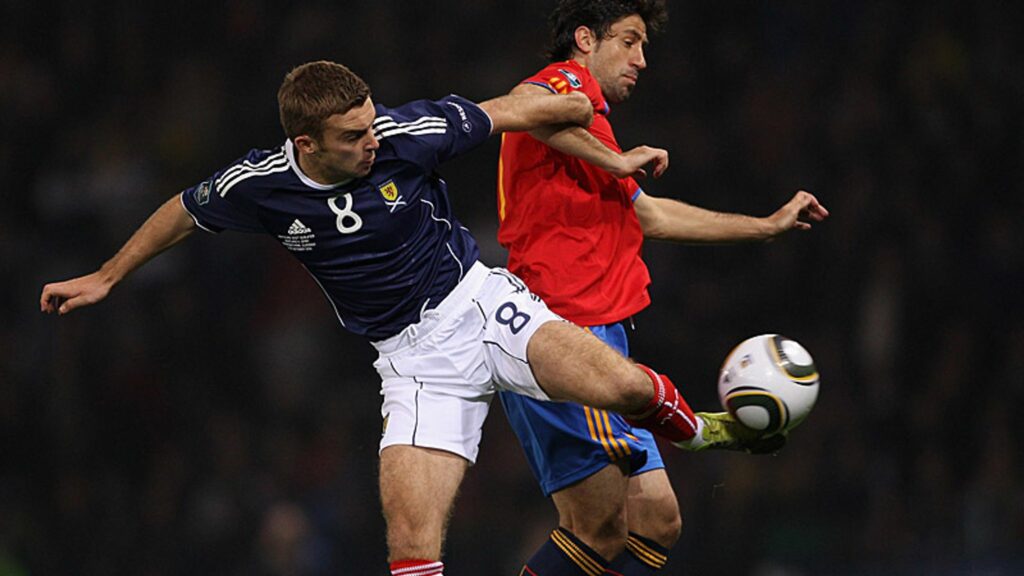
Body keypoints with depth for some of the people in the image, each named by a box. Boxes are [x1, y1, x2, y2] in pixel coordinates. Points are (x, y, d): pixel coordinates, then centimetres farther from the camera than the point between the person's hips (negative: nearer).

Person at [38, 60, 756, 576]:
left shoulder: (409, 133, -15)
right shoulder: (260, 186, -10)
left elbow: (512, 111, 1)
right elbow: (185, 211, 12)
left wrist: (585, 118, 14)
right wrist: (106, 276, 22)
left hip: (480, 302, -1)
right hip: (412, 354, 1)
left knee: (622, 387, -28)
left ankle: (679, 424, 9)